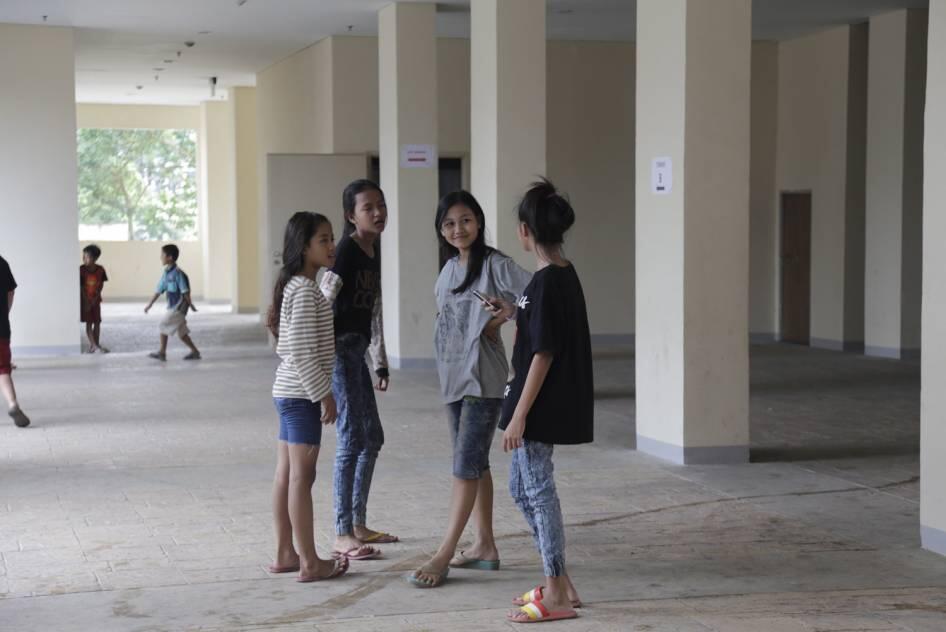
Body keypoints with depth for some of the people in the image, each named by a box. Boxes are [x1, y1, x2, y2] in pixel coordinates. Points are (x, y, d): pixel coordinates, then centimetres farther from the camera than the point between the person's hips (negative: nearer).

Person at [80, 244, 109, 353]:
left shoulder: (100, 270, -8)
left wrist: (94, 300, -10)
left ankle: (95, 345, 12)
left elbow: (101, 285, -2)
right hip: (85, 300, -3)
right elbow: (80, 286, -11)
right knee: (88, 323, -2)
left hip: (96, 300, 3)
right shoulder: (82, 269, -14)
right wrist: (86, 302, -14)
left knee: (97, 322, 4)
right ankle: (94, 345, -4)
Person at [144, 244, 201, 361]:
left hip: (179, 307, -9)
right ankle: (195, 352, 16)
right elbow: (159, 291, 15)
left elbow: (185, 291, -16)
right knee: (182, 333, 10)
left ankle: (162, 352, -2)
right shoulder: (166, 273, 9)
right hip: (172, 307, 9)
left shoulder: (178, 273, -17)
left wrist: (190, 304, -14)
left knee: (164, 325, -9)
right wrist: (150, 305, 15)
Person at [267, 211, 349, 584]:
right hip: (302, 393, -10)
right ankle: (310, 563, -1)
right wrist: (325, 394, -18)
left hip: (289, 392, 10)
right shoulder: (305, 290, -17)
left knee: (286, 475, 12)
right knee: (302, 477, -6)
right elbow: (302, 352, -22)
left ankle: (285, 554, 19)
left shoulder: (297, 286, 15)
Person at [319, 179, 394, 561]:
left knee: (372, 438, 14)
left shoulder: (373, 251, 12)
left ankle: (358, 524, 24)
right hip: (339, 349, -9)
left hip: (357, 350, 9)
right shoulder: (347, 250, -14)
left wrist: (381, 363, 20)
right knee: (351, 441, -8)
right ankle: (343, 535, -2)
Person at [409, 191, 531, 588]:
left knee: (467, 464, -8)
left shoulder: (494, 264, -11)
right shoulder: (449, 268, 11)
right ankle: (485, 546, 22)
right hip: (453, 375, 8)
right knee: (473, 463, 13)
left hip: (483, 377, -8)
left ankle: (443, 556, -8)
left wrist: (503, 318, -14)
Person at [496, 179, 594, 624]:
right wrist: (512, 316, 32)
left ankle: (556, 596, 6)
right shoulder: (566, 275, 10)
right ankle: (560, 582, 23)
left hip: (541, 404, -10)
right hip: (553, 403, 10)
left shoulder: (545, 282, -19)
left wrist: (519, 415, -19)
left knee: (539, 490, -2)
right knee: (521, 487, 17)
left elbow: (543, 354, -20)